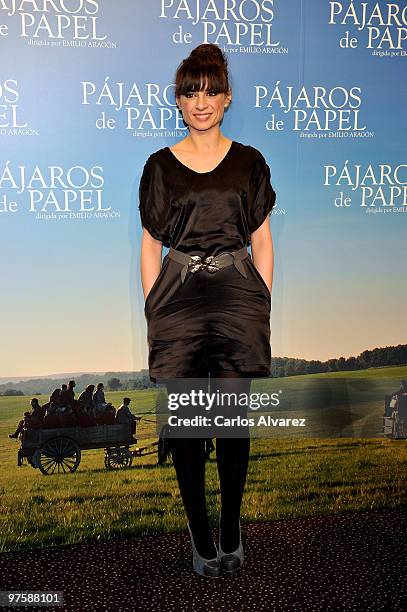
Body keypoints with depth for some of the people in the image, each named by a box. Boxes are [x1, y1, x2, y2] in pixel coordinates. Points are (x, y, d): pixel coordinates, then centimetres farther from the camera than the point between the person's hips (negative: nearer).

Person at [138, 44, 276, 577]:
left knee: (233, 418, 2)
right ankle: (200, 533, 17)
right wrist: (152, 312, 1)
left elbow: (262, 241, 8)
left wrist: (263, 308, 2)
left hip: (237, 298, 0)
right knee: (185, 420, 1)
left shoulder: (249, 162, 8)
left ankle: (231, 528, 21)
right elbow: (151, 244, 7)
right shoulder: (160, 165, 8)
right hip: (179, 301, 0)